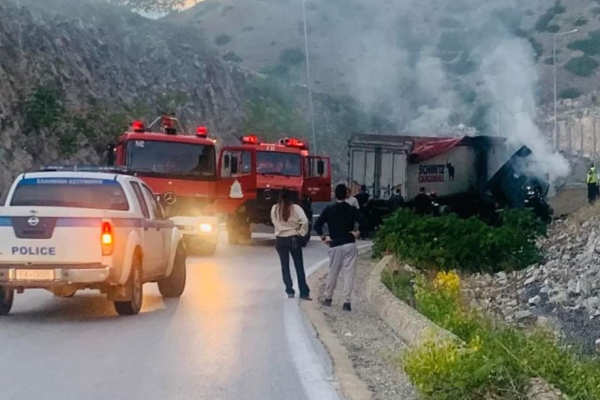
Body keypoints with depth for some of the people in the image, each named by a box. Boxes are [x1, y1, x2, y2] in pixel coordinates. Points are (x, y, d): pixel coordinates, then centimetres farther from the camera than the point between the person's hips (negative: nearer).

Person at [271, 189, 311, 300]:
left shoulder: (274, 209, -3)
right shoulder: (295, 208, -12)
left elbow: (274, 221, 3)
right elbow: (304, 221, -22)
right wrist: (302, 232, -8)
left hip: (280, 239, 2)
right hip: (293, 239, -2)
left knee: (285, 266, 11)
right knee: (299, 266, 5)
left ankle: (290, 291, 10)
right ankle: (304, 292, 4)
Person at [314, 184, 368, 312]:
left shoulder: (328, 209, 0)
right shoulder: (352, 209, 0)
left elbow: (317, 225, -8)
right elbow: (363, 222, -13)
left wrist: (323, 238, 2)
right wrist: (357, 233, 0)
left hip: (335, 245, 1)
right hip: (350, 245, -1)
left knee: (333, 273, 16)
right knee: (349, 274, -1)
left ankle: (328, 298, 27)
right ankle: (347, 302, -6)